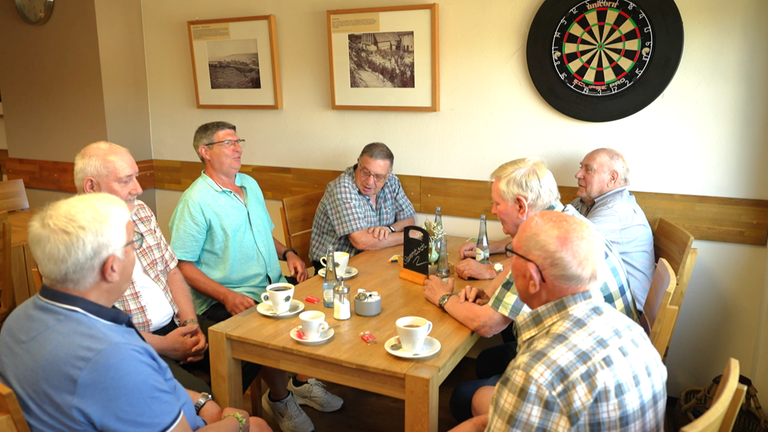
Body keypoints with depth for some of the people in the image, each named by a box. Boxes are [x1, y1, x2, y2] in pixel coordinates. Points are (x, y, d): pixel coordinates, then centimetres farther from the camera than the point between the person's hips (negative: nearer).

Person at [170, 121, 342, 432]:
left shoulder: (250, 185, 13)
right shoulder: (195, 201, -11)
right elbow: (183, 266, -13)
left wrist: (287, 253, 5)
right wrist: (227, 296, -24)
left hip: (274, 287, 7)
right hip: (225, 300, -7)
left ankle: (303, 383, 12)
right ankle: (278, 399, 2)